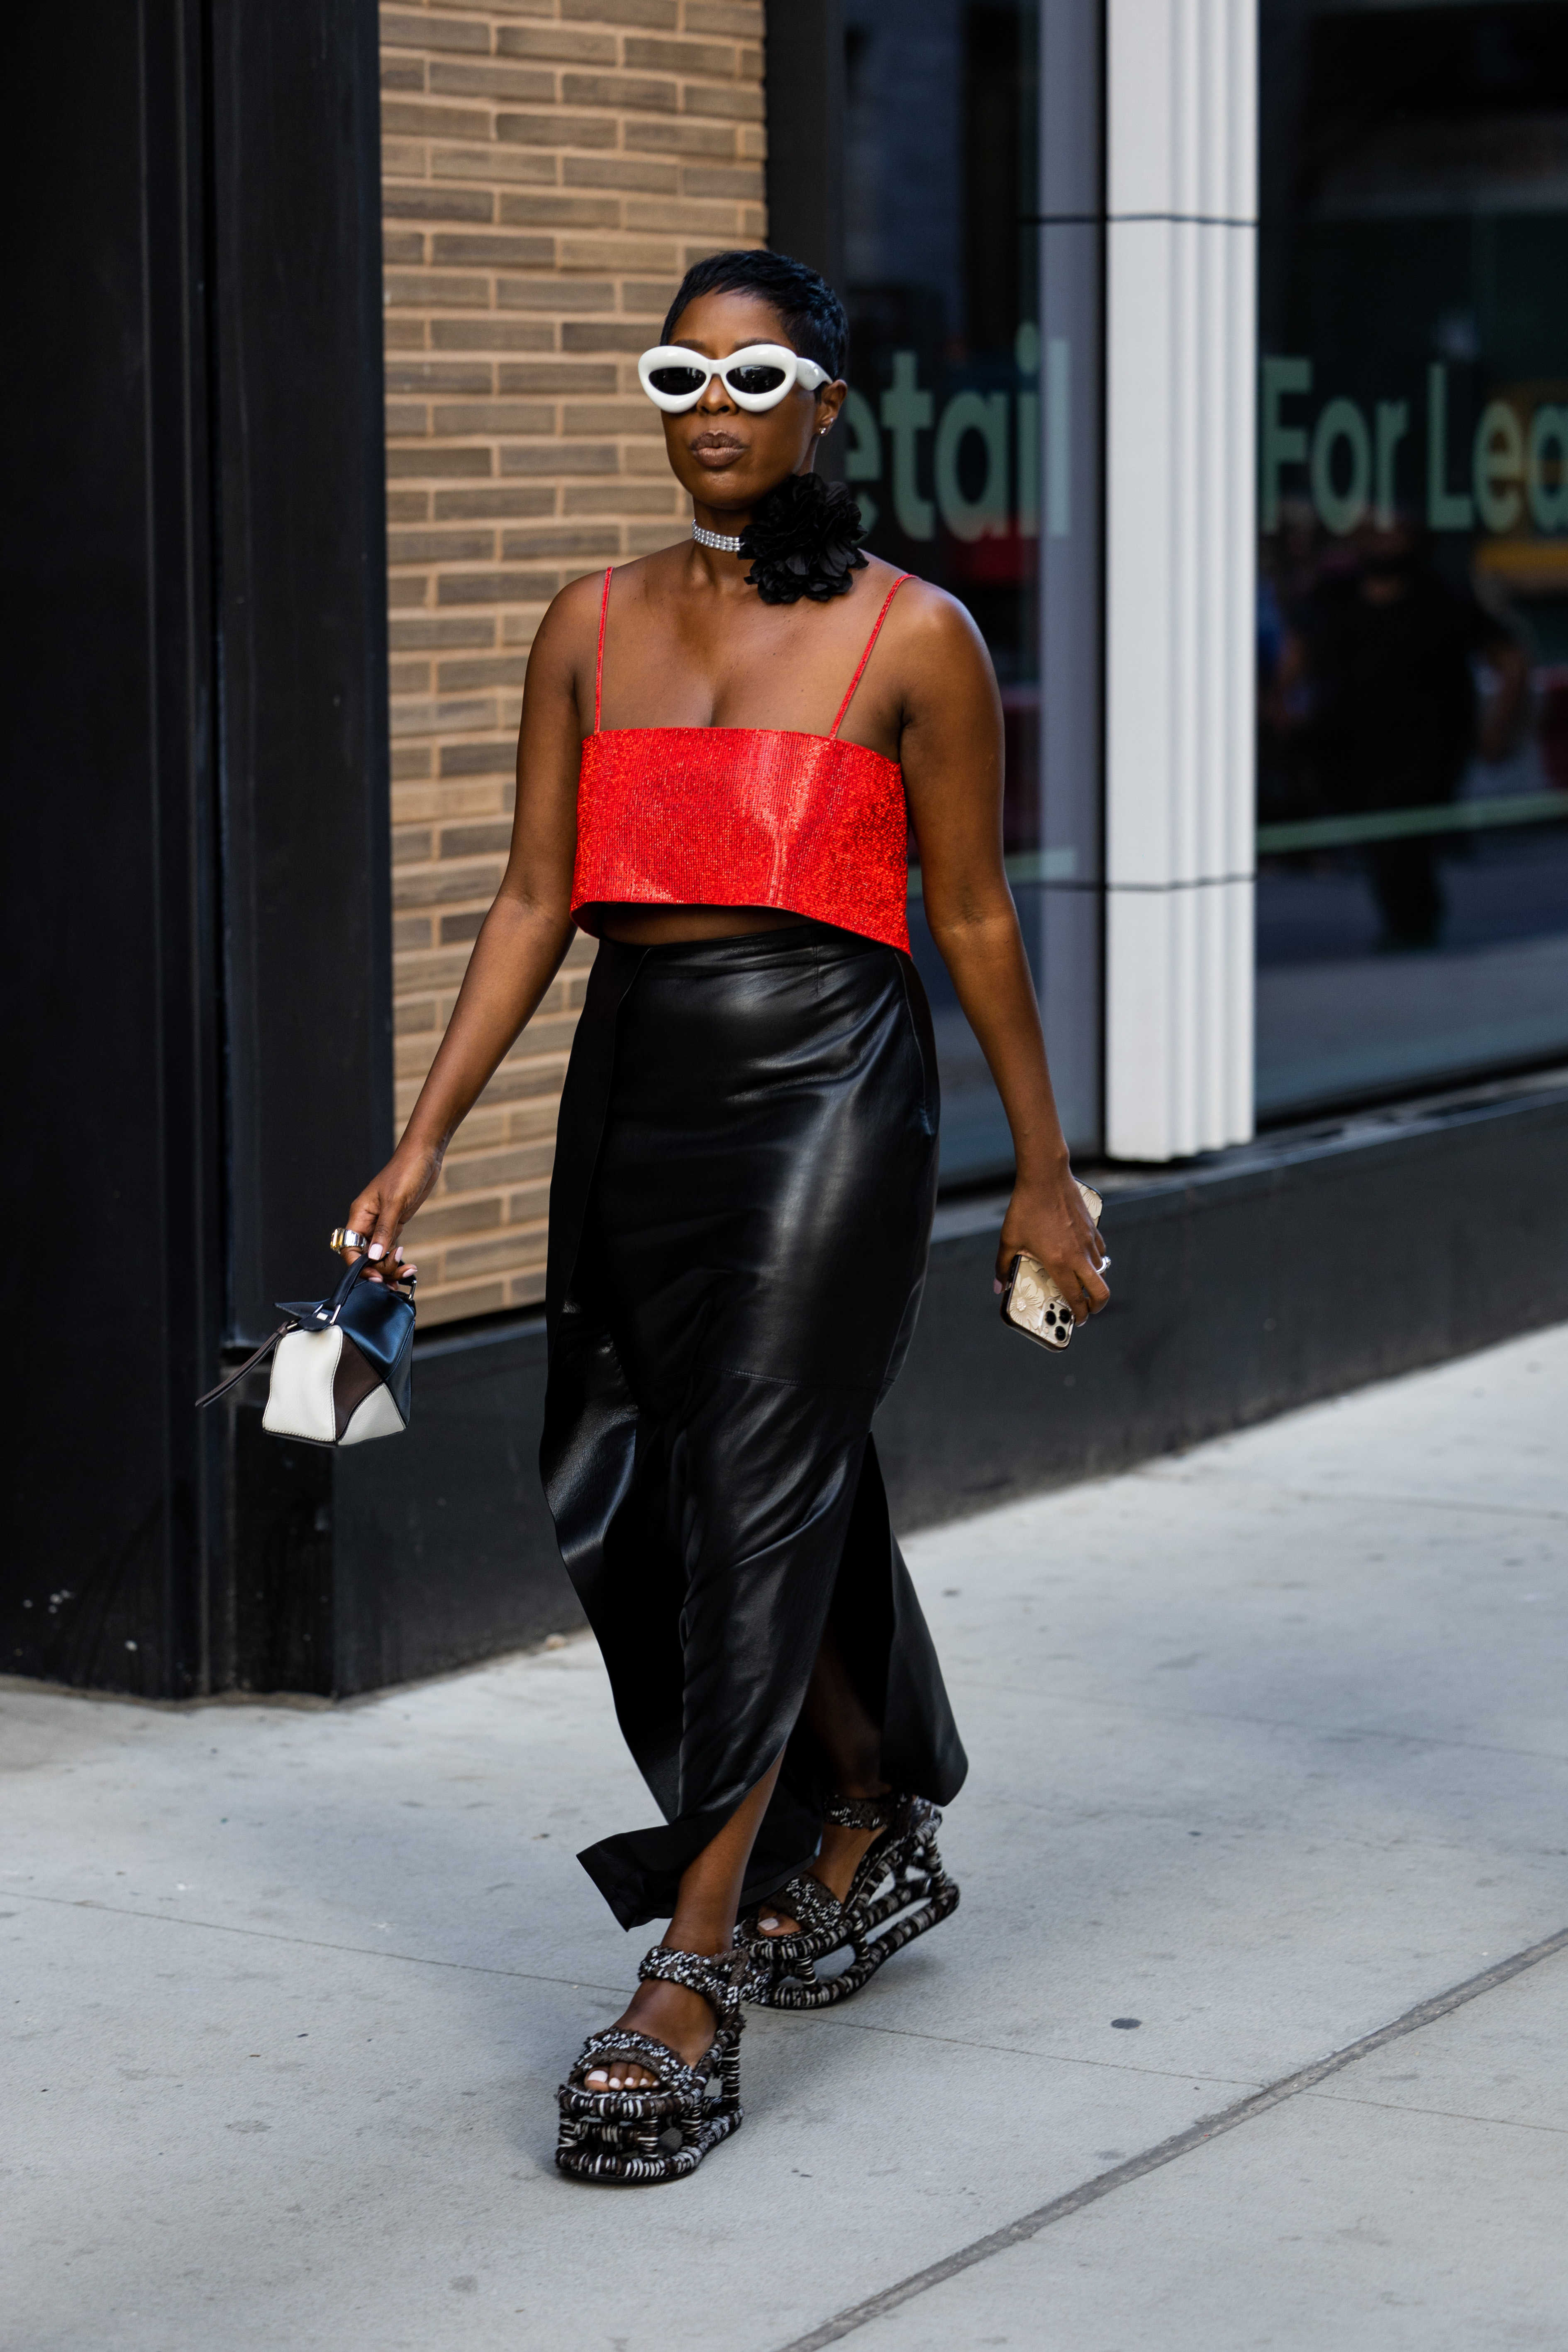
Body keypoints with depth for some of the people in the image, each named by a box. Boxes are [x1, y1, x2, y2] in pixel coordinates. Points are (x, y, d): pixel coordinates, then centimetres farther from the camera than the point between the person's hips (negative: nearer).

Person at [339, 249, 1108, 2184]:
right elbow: (534, 899, 11)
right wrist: (422, 1144, 4)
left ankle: (687, 1994, -9)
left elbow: (971, 917, 4)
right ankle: (871, 1829, 34)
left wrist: (1040, 1169, 8)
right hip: (637, 1081, 5)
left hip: (828, 1080, -5)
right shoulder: (592, 628, 11)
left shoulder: (911, 637, 0)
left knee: (751, 1493, -11)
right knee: (626, 1504, 10)